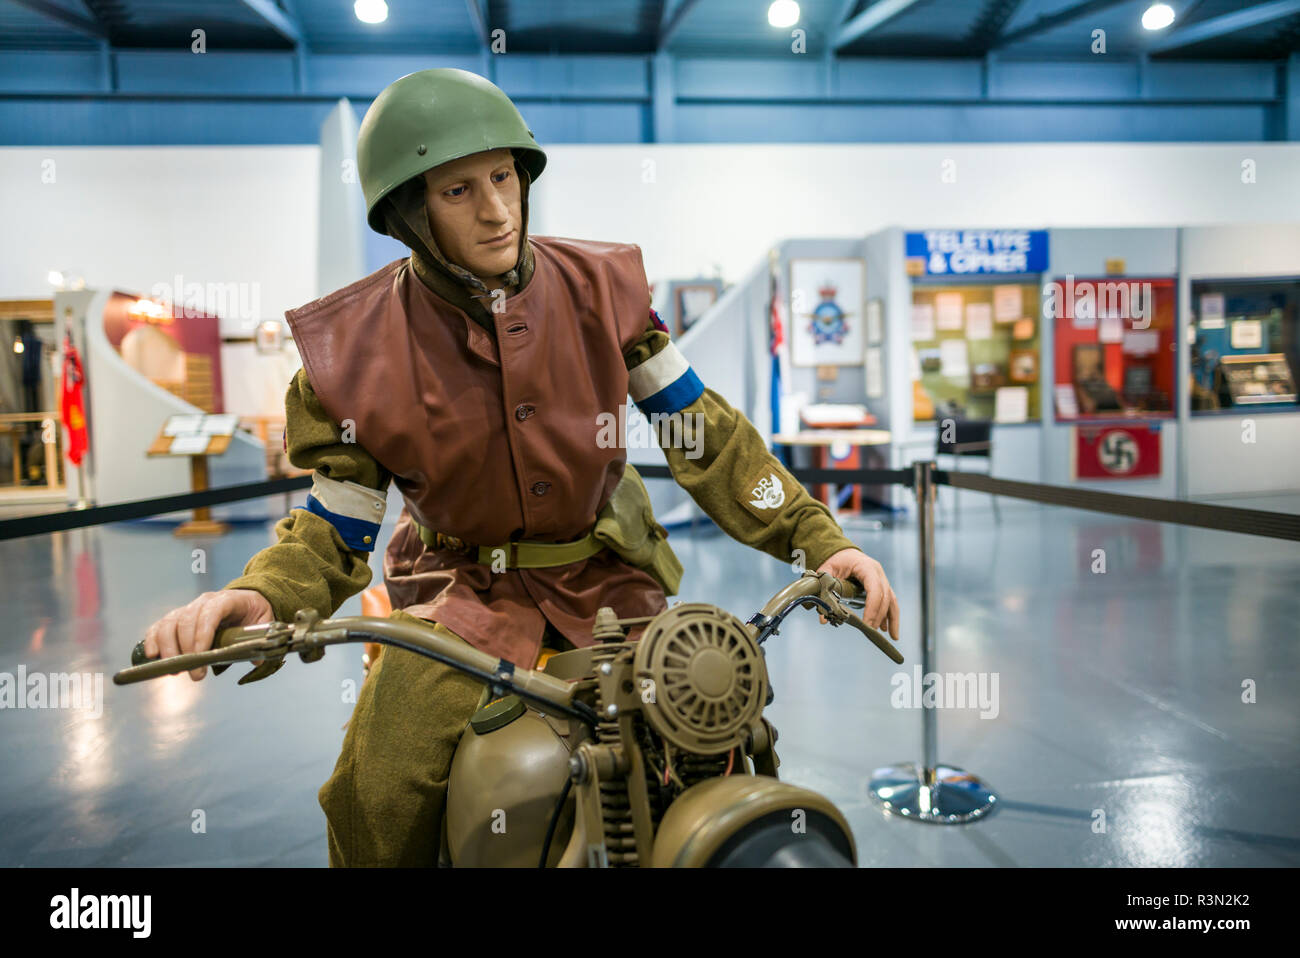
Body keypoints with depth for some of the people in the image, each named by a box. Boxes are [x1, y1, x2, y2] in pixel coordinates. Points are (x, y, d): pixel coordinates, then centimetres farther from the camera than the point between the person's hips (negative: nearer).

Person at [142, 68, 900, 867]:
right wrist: (256, 598, -28)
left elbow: (702, 433, -4)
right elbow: (334, 528, -5)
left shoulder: (601, 287, -7)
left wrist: (820, 535, -12)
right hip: (463, 584, -1)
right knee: (376, 798, -18)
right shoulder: (359, 349, -11)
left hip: (606, 571, 2)